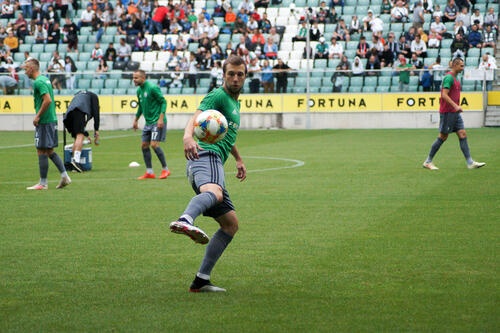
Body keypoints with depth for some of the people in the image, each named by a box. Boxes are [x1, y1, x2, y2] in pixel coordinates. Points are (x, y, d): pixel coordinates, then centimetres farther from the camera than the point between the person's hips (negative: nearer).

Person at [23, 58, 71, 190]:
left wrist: (38, 116, -17)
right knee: (50, 151, 14)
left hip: (44, 121, -9)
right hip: (52, 119, 9)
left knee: (41, 152, -3)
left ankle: (43, 183, 0)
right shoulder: (45, 79, 16)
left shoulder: (38, 82, -14)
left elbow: (48, 100, -24)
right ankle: (64, 176, 8)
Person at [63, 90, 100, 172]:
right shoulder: (94, 96, 26)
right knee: (80, 136, -17)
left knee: (77, 138, 8)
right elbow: (96, 111, 9)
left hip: (69, 113, 6)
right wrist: (96, 130, 7)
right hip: (80, 112, -6)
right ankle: (76, 160, -35)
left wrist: (86, 134, 45)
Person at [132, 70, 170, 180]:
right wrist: (135, 120, 25)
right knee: (144, 145, 5)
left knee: (154, 144, -15)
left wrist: (161, 118, -21)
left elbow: (163, 102, -14)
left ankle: (165, 169, -3)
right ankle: (149, 172, 13)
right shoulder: (139, 90, 11)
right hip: (148, 122, 9)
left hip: (157, 122, -9)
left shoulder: (152, 88, -14)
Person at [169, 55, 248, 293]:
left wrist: (239, 159, 60)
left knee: (231, 224, 10)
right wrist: (188, 137, -39)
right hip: (207, 155, -10)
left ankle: (201, 281, 8)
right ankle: (185, 221, -76)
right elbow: (197, 117, -19)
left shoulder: (235, 103, 31)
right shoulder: (218, 96, 1)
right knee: (214, 193, -42)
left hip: (215, 163, 10)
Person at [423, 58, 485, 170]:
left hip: (454, 112, 9)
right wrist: (455, 106, -26)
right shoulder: (449, 77, -13)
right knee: (443, 137, -3)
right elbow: (444, 95, -22)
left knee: (462, 134, 2)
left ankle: (470, 162, -1)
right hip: (447, 112, -9)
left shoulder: (455, 78, 17)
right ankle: (428, 162, 7)